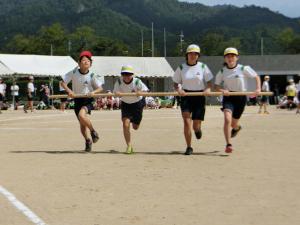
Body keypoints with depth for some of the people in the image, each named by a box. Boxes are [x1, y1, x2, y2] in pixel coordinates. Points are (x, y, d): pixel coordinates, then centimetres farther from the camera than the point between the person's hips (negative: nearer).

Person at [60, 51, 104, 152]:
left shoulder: (92, 75, -11)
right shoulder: (74, 72, -8)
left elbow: (100, 88, -5)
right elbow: (63, 82, -2)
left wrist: (93, 92, -25)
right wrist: (69, 91, -18)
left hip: (88, 100, -3)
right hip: (77, 100, 3)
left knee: (82, 115, -30)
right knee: (82, 124, 8)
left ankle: (93, 131, -6)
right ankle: (88, 141, 29)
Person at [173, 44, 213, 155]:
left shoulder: (203, 67, 1)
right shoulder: (181, 68, 2)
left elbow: (209, 81, 4)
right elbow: (176, 83, 7)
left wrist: (208, 88, -17)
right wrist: (178, 90, -14)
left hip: (199, 97, 0)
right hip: (186, 96, 0)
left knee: (196, 125, 2)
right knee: (187, 122, -14)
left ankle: (197, 129, 42)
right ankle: (189, 147, -5)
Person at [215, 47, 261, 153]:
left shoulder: (243, 69, -5)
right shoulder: (222, 71, 0)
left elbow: (256, 77, 4)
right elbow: (216, 85, 6)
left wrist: (258, 89, -10)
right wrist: (222, 90, -15)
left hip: (241, 97, 0)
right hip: (228, 97, 0)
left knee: (233, 123, 10)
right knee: (227, 119, -24)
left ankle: (237, 128, 51)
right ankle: (228, 145, -21)